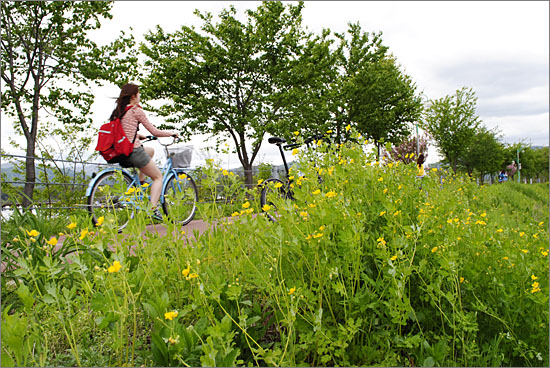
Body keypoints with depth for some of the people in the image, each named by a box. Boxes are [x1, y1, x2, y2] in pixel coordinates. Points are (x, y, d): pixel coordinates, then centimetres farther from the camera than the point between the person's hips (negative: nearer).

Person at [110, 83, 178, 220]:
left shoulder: (118, 111, 13)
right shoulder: (136, 110, -7)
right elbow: (154, 132, -4)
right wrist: (171, 133, 11)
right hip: (134, 151, -7)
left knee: (150, 150, 33)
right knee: (158, 177, 9)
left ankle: (140, 181, 22)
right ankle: (153, 209, -7)